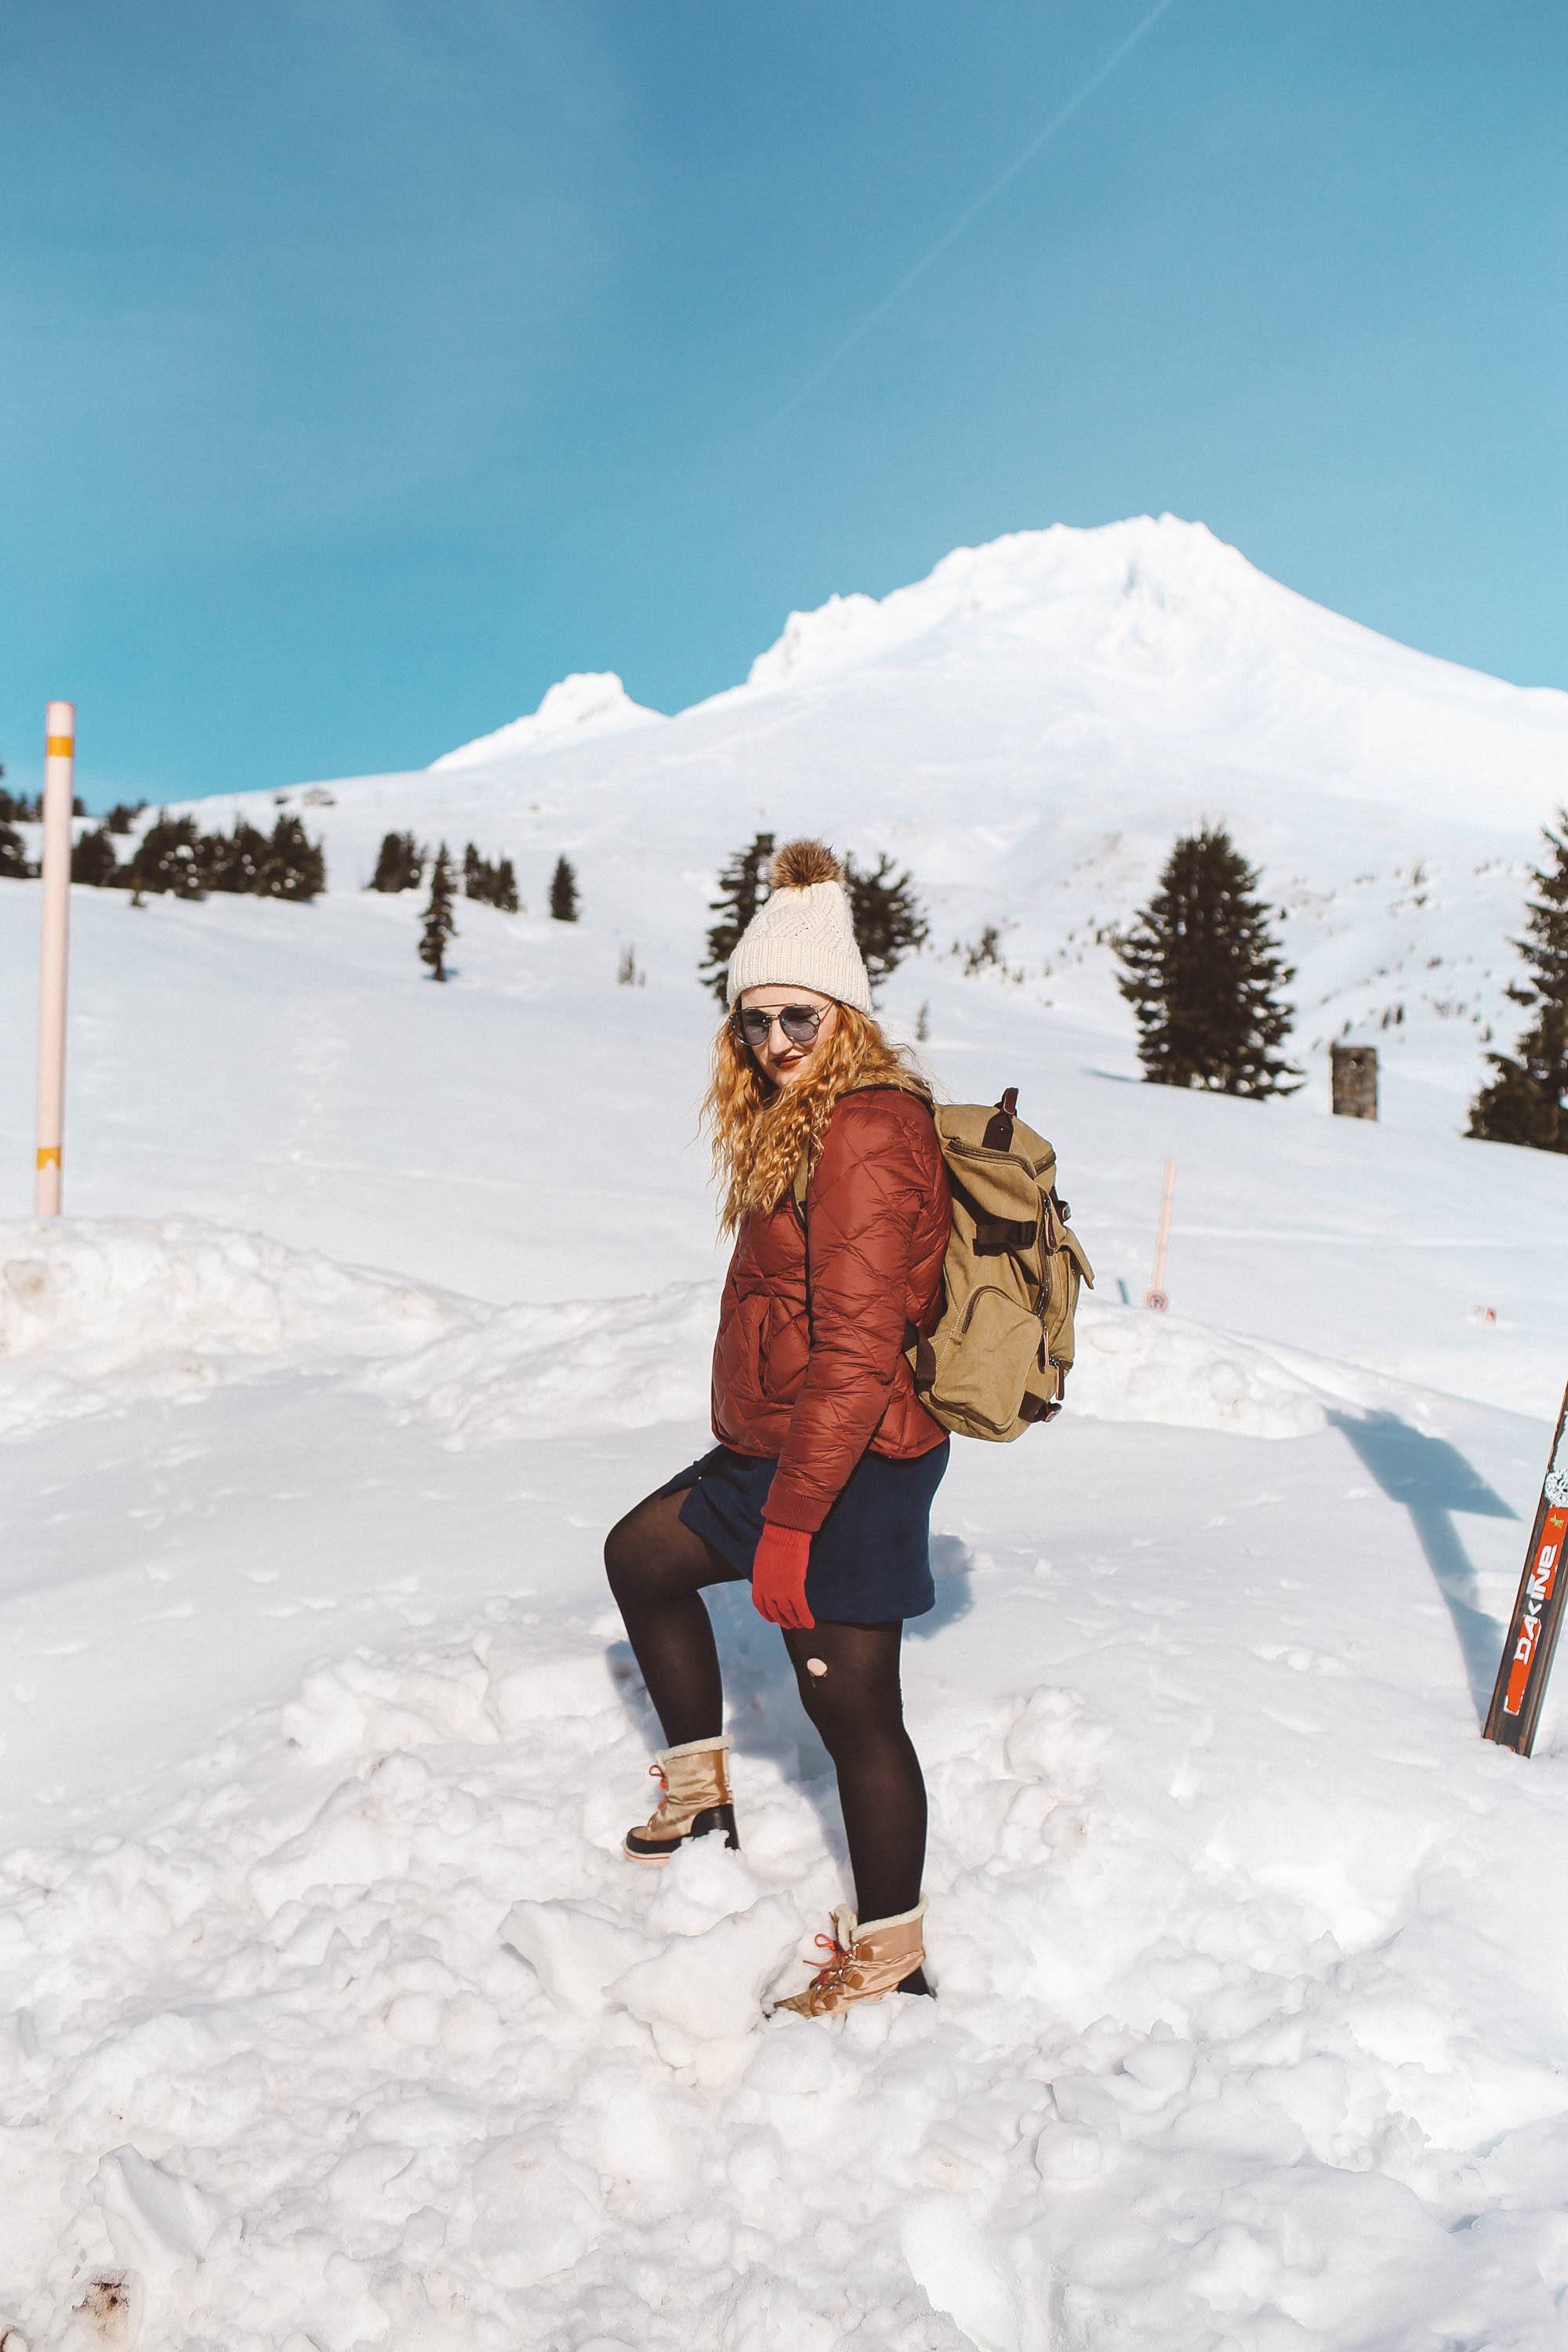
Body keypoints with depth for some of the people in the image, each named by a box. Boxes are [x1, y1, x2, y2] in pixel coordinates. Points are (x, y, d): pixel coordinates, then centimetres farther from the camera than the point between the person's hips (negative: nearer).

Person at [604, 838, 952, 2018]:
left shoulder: (868, 1134, -22)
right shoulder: (796, 1125, 11)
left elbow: (857, 1350, -26)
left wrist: (789, 1522, -24)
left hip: (851, 1472, -11)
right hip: (773, 1446, 11)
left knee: (851, 1705, 2)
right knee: (642, 1555, 24)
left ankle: (892, 1957, 20)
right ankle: (700, 1791, 37)